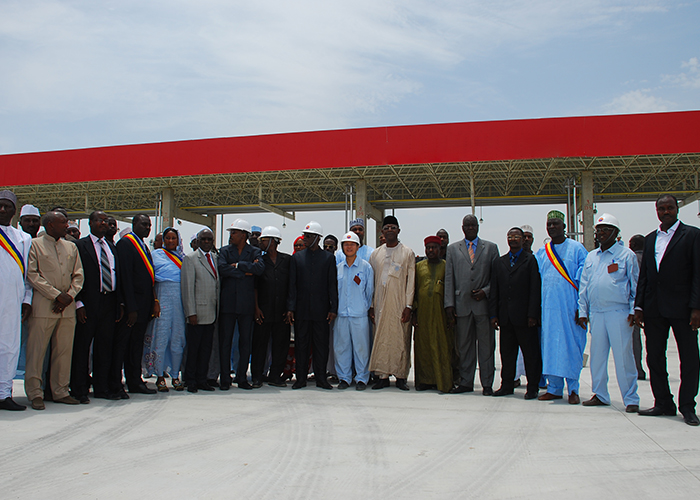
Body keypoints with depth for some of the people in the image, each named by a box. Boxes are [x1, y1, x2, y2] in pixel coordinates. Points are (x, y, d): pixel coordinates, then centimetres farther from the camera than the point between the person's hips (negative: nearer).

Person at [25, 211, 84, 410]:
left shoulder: (71, 247, 19)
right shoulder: (34, 244, 3)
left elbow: (78, 275, 14)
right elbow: (32, 275, -6)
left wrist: (69, 296, -3)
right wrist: (57, 295, -11)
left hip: (68, 307, 5)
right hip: (43, 306, -4)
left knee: (65, 350, 6)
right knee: (37, 350, -3)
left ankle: (60, 391, 15)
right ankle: (35, 393, 6)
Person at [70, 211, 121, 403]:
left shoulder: (112, 247, 17)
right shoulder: (80, 245, -2)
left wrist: (119, 302, 11)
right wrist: (79, 303, -14)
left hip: (109, 302, 6)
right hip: (89, 303, -6)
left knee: (105, 346, 9)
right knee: (82, 347, 1)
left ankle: (102, 387, 18)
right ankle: (79, 390, 9)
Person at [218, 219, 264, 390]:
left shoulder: (255, 252, 7)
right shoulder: (225, 251, 10)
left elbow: (260, 268, -12)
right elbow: (222, 269, -8)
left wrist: (238, 265, -9)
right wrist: (246, 272, -9)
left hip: (246, 303, 0)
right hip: (227, 302, 1)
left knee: (245, 342, 4)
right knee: (225, 341, 2)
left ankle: (242, 377, 13)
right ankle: (225, 378, 9)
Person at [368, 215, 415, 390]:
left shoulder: (408, 253, 4)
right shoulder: (375, 254, 12)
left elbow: (411, 281, 0)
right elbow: (371, 282, 11)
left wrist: (408, 306, -8)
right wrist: (371, 306, 4)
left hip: (400, 304, -2)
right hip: (380, 304, 2)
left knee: (401, 340, -1)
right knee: (381, 339, 1)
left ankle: (401, 377, 8)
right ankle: (383, 376, 8)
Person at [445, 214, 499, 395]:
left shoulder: (491, 248, 11)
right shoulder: (453, 249, 13)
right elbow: (449, 278, 7)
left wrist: (486, 291, -9)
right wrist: (449, 304, -1)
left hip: (484, 304, -1)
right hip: (462, 304, 1)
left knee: (486, 345, 2)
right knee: (464, 346, 5)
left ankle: (487, 384, 10)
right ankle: (466, 382, 15)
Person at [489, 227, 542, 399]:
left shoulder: (531, 260, 2)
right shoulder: (499, 262, 15)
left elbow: (535, 289, -5)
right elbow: (494, 290, 13)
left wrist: (532, 314, -11)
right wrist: (493, 314, 5)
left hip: (524, 316, -4)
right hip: (505, 317, 4)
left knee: (530, 353, 1)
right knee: (506, 352, 9)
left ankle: (532, 387, 10)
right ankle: (507, 385, 19)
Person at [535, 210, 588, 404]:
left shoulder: (576, 248, 2)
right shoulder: (541, 253, 13)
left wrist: (581, 307, -10)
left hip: (569, 306, -4)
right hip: (548, 307, 4)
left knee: (571, 345, -2)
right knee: (550, 346, 5)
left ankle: (573, 389, 8)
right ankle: (554, 388, 13)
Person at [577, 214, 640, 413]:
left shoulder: (626, 255, 2)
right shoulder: (591, 257, 15)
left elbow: (635, 285, 2)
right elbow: (583, 286, 16)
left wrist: (633, 311, -5)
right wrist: (582, 312, 10)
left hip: (619, 313, -5)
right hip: (596, 313, 5)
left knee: (623, 355, -3)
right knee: (597, 355, 8)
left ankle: (630, 398, 6)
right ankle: (600, 395, 19)